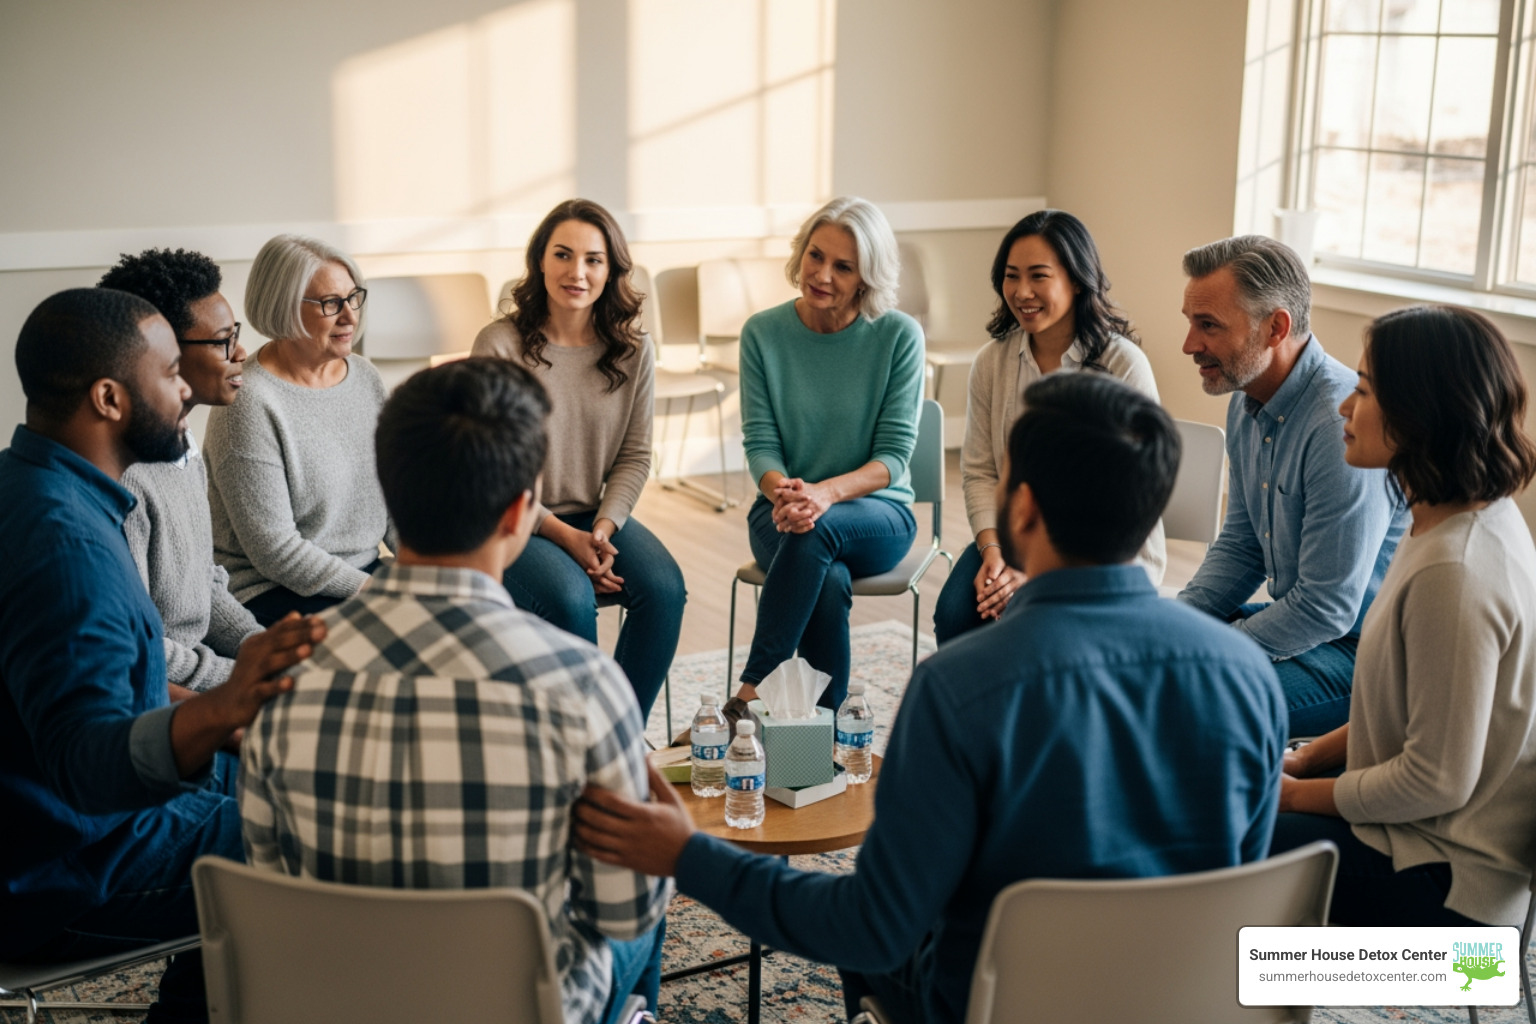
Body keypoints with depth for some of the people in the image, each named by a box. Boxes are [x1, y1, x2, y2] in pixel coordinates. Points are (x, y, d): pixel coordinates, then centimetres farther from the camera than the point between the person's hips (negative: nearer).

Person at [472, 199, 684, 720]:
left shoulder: (633, 350, 1)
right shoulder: (500, 345, -12)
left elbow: (635, 456, 5)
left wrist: (604, 530, -12)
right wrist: (562, 535, -16)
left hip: (598, 518, 4)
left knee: (664, 588, -22)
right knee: (570, 597, -31)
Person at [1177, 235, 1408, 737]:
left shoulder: (1343, 427, -27)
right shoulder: (1247, 404, 4)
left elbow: (1326, 609, -25)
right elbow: (1240, 546, 15)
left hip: (1361, 649, -9)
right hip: (1299, 616, 9)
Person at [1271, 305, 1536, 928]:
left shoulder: (1453, 573, -30)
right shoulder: (1483, 519, 1)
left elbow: (1437, 780, -24)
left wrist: (1296, 794, -11)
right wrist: (1308, 759, 6)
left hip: (1448, 883, -9)